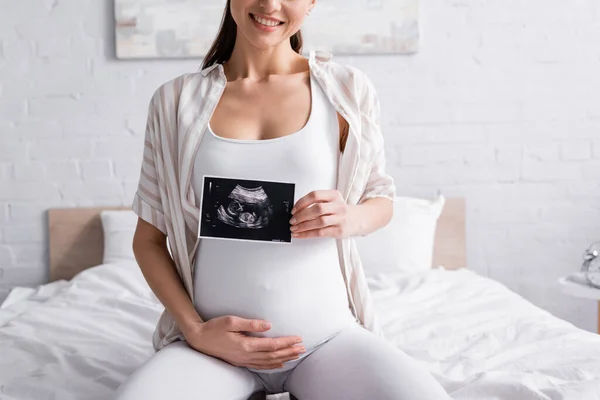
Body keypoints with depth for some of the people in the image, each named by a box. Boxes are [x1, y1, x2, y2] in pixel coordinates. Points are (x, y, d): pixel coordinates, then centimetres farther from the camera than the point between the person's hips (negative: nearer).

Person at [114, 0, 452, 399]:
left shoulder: (347, 88, 2)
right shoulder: (176, 99, 3)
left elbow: (382, 198, 14)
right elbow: (148, 238, 7)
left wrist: (353, 219, -10)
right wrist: (195, 329, -7)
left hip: (327, 335, 1)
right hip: (216, 339, 0)